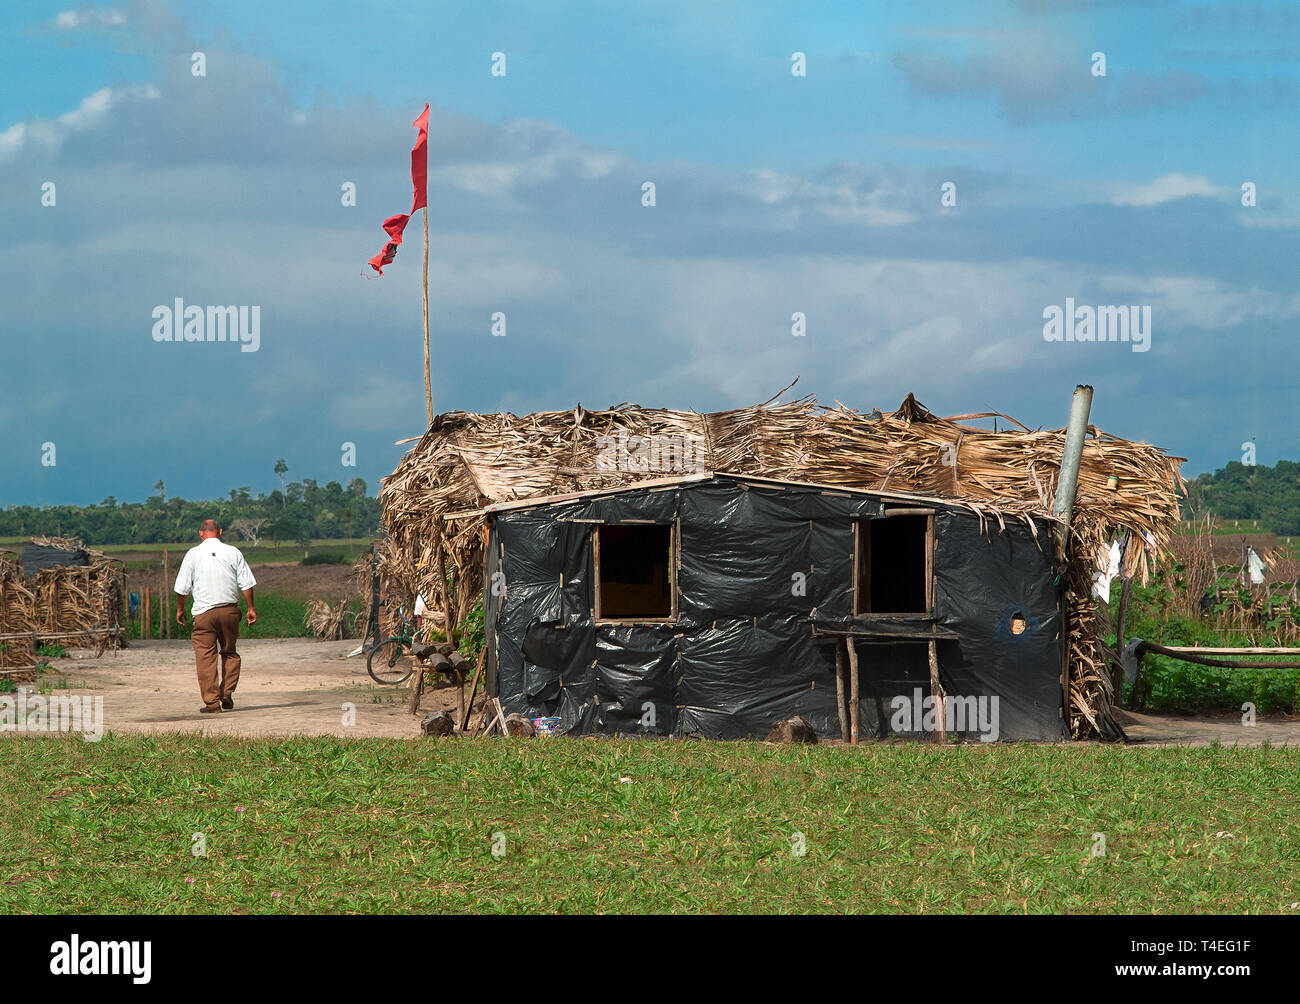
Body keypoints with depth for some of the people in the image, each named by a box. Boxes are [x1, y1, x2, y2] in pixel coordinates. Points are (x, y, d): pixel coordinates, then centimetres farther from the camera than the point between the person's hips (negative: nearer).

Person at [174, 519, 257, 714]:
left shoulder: (193, 554, 0)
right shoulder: (233, 552, 3)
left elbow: (183, 587, 3)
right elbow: (246, 584, 2)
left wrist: (180, 609, 16)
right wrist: (251, 609, 11)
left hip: (204, 611, -2)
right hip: (230, 609, 2)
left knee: (205, 656, 0)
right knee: (229, 653, 17)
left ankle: (212, 701, -4)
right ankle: (227, 693, 5)